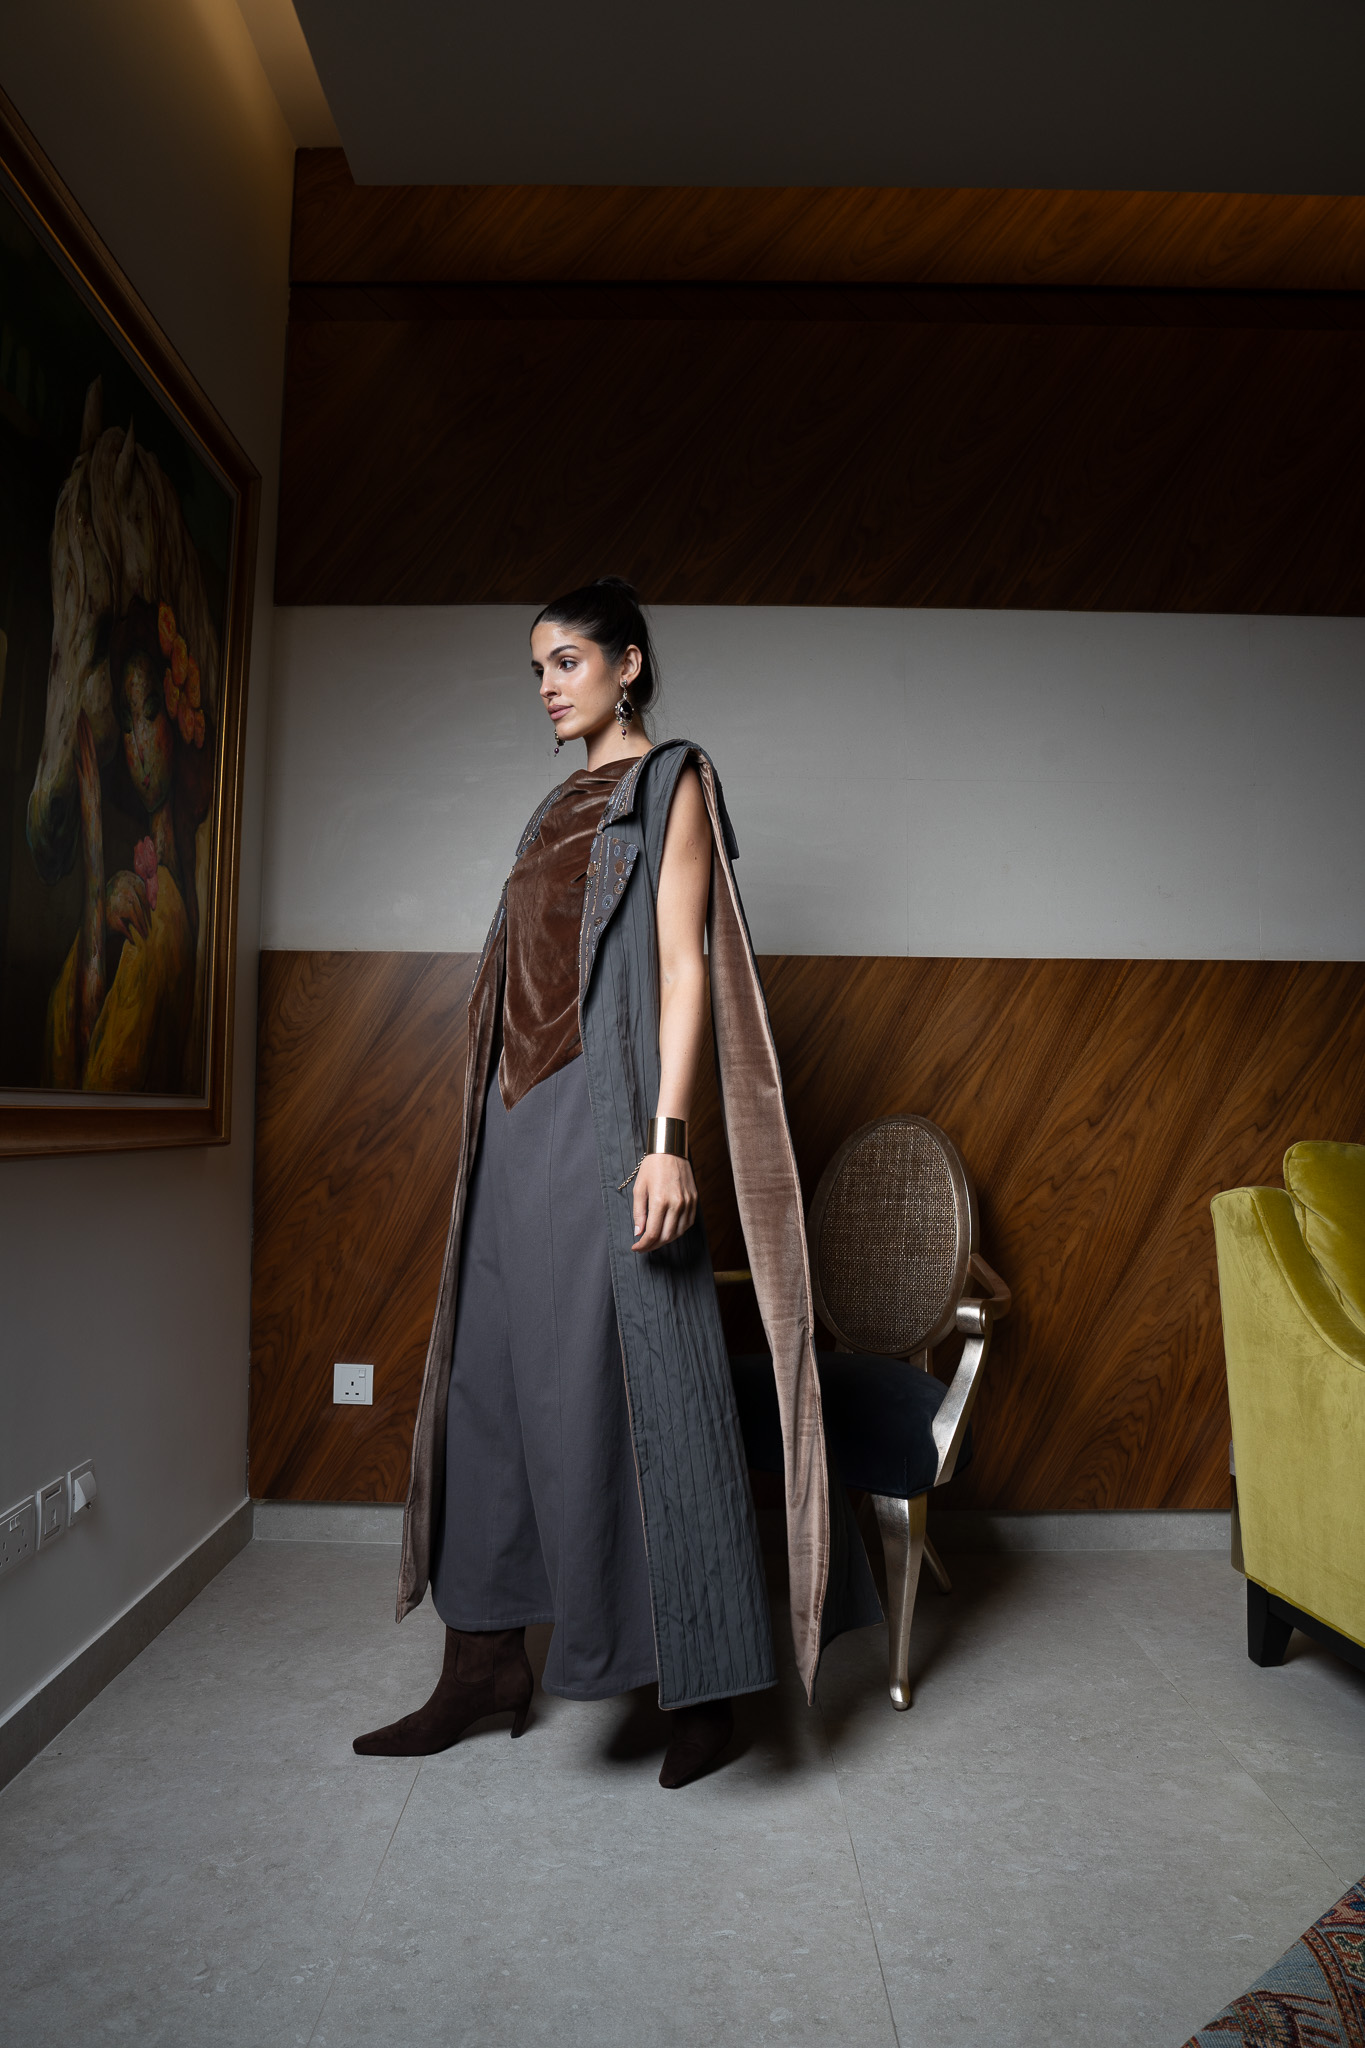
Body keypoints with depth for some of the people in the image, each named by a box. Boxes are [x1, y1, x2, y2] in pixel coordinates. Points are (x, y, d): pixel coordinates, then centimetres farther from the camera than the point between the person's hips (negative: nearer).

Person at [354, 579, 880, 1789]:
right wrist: (505, 1126, 18)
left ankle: (704, 1679, 13)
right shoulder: (560, 808, 21)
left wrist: (667, 1138, -20)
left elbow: (684, 967, -11)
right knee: (495, 1370, 9)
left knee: (632, 1382, -4)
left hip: (608, 1113, -8)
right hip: (523, 1121, 8)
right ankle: (490, 1658, 23)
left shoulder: (671, 783, 0)